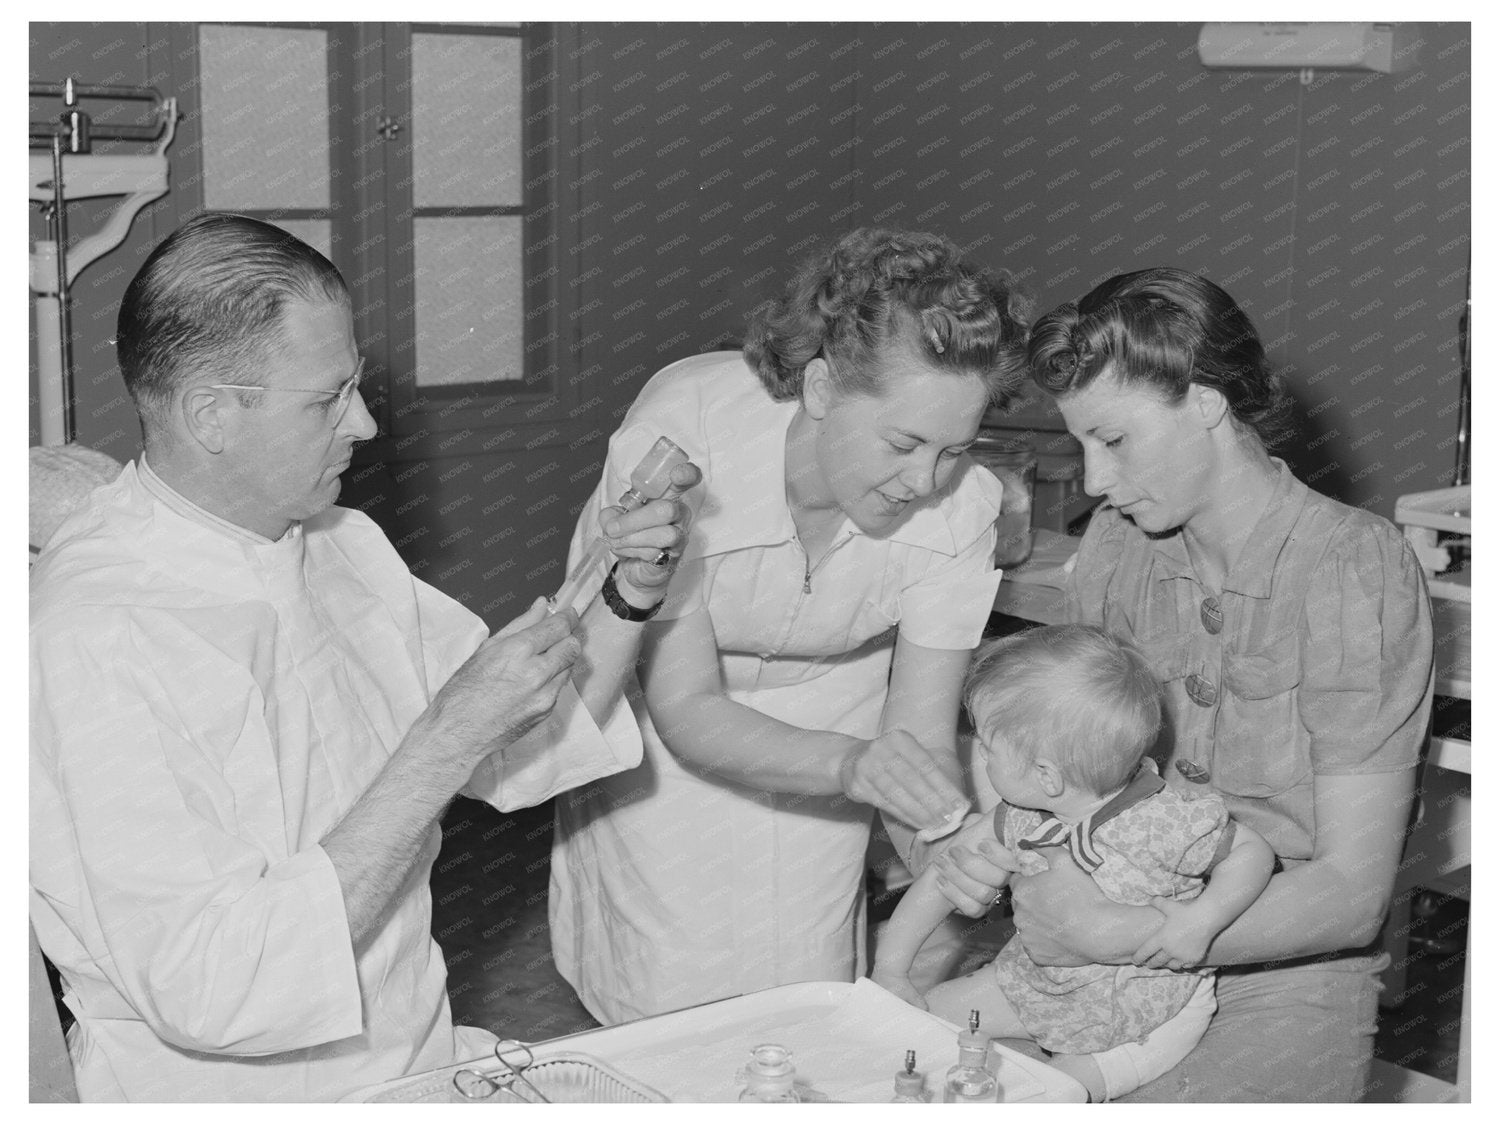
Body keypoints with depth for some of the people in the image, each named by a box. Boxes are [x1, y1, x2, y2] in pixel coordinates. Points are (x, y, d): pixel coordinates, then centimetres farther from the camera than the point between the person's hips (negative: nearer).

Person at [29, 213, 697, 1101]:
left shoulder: (341, 544, 6)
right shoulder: (96, 639, -19)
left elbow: (528, 753, 13)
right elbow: (209, 992, -24)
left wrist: (627, 599, -4)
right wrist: (447, 740, -24)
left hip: (422, 1060, 7)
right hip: (242, 1093, -6)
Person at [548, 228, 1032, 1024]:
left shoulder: (959, 506, -27)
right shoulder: (675, 440, -36)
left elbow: (919, 739, -22)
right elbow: (687, 709, -30)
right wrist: (850, 763, -46)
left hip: (828, 708, 2)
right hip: (656, 700, -2)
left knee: (809, 996, 3)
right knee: (669, 1005, -1)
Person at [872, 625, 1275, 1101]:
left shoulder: (1162, 825, -31)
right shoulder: (1021, 816, -14)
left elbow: (1253, 851, -16)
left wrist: (1201, 919, -32)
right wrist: (890, 972, -5)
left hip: (1140, 1020, -6)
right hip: (1038, 982, 6)